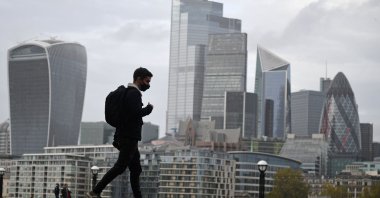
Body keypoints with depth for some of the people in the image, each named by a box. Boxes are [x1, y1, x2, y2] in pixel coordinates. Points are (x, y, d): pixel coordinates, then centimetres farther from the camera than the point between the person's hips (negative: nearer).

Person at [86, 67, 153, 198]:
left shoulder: (131, 93, 21)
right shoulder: (134, 93, -11)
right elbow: (136, 113, -26)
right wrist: (149, 108, -7)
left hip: (129, 139, 10)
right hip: (129, 138, -10)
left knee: (136, 170, 10)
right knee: (120, 167, -12)